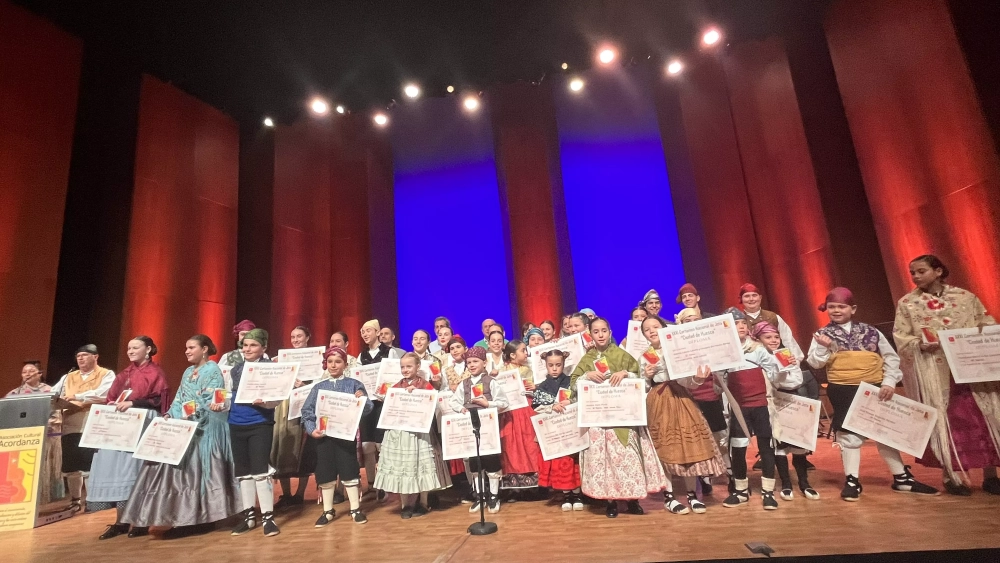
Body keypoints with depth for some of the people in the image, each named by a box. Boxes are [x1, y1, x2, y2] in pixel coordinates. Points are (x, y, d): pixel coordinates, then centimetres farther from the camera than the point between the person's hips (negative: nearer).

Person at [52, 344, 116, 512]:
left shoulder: (106, 375, 1)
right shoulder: (68, 377, 20)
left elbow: (102, 393, -15)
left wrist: (77, 396, -20)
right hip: (70, 426, 6)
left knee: (90, 464, -4)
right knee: (70, 464, 11)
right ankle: (75, 500, 23)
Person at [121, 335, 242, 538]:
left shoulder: (213, 370, -6)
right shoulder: (188, 372, 19)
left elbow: (210, 400, -15)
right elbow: (179, 399, 16)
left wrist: (191, 416, -25)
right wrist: (169, 416, -1)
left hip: (204, 429, -8)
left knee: (199, 470, -6)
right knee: (181, 471, 5)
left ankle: (203, 518, 1)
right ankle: (185, 519, 11)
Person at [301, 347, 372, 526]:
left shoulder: (354, 384, -1)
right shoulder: (319, 387, 6)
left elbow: (367, 410, -3)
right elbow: (307, 411, 5)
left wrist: (362, 399, -24)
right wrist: (311, 429, -10)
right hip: (323, 436, 3)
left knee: (350, 471, 3)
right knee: (325, 474, 11)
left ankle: (355, 509, 19)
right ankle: (328, 511, 27)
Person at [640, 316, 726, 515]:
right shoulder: (643, 357, 4)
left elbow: (685, 381, -1)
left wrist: (698, 378, -20)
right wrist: (647, 377, -12)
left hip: (680, 399, 1)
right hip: (657, 403, -1)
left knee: (689, 445, 2)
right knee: (664, 448, 2)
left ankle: (692, 495, 17)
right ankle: (668, 496, 14)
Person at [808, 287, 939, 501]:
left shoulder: (871, 331, 3)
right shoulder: (822, 334, -1)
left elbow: (891, 357, 6)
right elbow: (814, 363, -7)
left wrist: (889, 381, -4)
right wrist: (823, 347, -24)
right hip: (843, 392, -2)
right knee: (849, 434, 3)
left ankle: (902, 478, 29)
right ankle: (852, 481, 13)